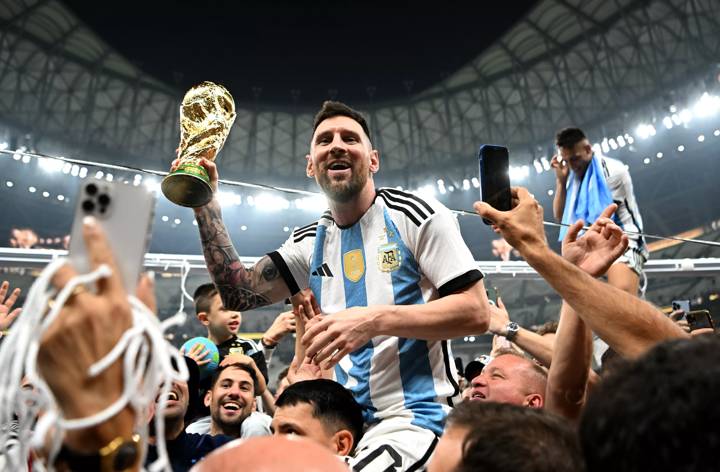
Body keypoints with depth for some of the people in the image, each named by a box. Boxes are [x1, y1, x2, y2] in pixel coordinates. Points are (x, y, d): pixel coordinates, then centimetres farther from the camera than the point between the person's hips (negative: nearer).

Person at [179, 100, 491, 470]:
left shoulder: (414, 216, -7)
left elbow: (476, 313, -12)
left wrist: (374, 320, -24)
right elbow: (237, 294, 2)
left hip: (415, 418, -5)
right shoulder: (310, 242, 9)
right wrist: (205, 203, -2)